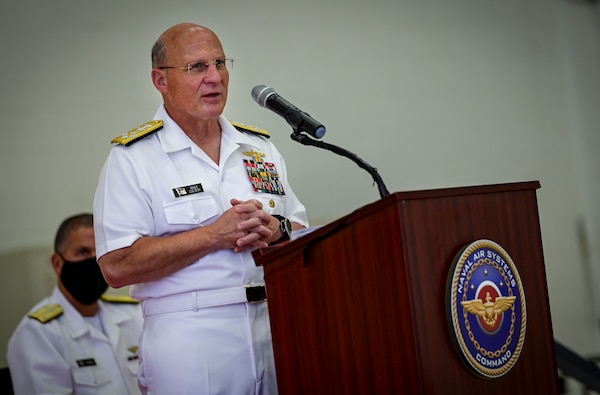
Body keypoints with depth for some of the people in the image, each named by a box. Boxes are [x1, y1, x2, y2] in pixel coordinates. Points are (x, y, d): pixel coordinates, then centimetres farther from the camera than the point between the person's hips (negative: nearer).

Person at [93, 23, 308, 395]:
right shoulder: (132, 158, -4)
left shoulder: (259, 147, 12)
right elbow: (117, 266, -14)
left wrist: (275, 230, -9)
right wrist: (215, 234, -17)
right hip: (191, 345, -5)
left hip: (276, 330, 5)